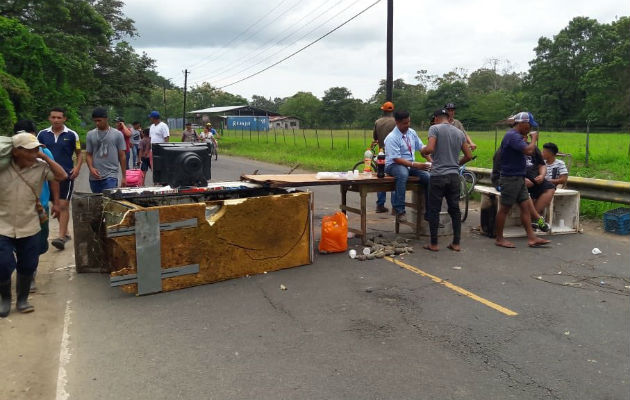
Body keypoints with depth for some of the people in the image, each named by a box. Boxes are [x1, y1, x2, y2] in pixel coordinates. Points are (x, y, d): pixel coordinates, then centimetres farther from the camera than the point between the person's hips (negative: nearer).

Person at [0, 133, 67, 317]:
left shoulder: (40, 167, -6)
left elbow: (62, 176, -13)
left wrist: (45, 157, -15)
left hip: (29, 228, 2)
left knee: (27, 268, 11)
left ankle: (22, 300, 31)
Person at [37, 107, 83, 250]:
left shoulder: (72, 135, -2)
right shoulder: (42, 134, 6)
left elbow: (79, 154, 5)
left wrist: (77, 168, -12)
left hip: (67, 174, -4)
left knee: (63, 205, -9)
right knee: (56, 205, 12)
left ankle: (61, 236, -7)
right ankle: (66, 232, 26)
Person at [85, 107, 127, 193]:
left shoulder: (117, 134, 2)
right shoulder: (90, 134, 9)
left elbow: (122, 156, 4)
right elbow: (89, 154, 11)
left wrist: (124, 177, 2)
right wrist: (91, 168, -9)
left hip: (111, 176, -3)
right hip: (95, 176, 3)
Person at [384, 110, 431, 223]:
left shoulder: (412, 133, 6)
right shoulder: (392, 138, -15)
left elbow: (422, 148, 13)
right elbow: (396, 159, -20)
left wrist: (431, 162, -3)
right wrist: (415, 165, -27)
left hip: (411, 164, 6)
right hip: (394, 165, -6)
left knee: (428, 176, -19)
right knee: (403, 174, -41)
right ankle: (400, 210, -35)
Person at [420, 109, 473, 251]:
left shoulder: (435, 128, -4)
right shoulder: (459, 132, 12)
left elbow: (430, 149, -18)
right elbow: (469, 156, 10)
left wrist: (422, 151, 3)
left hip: (438, 175, -5)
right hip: (454, 176, 5)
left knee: (434, 210, 3)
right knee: (455, 209, 11)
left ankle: (433, 244, 7)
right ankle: (456, 243, 15)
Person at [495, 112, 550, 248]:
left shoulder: (516, 136, 16)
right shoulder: (512, 136, -17)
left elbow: (528, 152, 19)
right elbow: (528, 150, -28)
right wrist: (534, 138, -10)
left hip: (519, 178, 10)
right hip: (510, 179, -10)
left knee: (525, 207, 7)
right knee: (504, 209, -1)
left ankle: (532, 238, 8)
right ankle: (499, 239, 8)